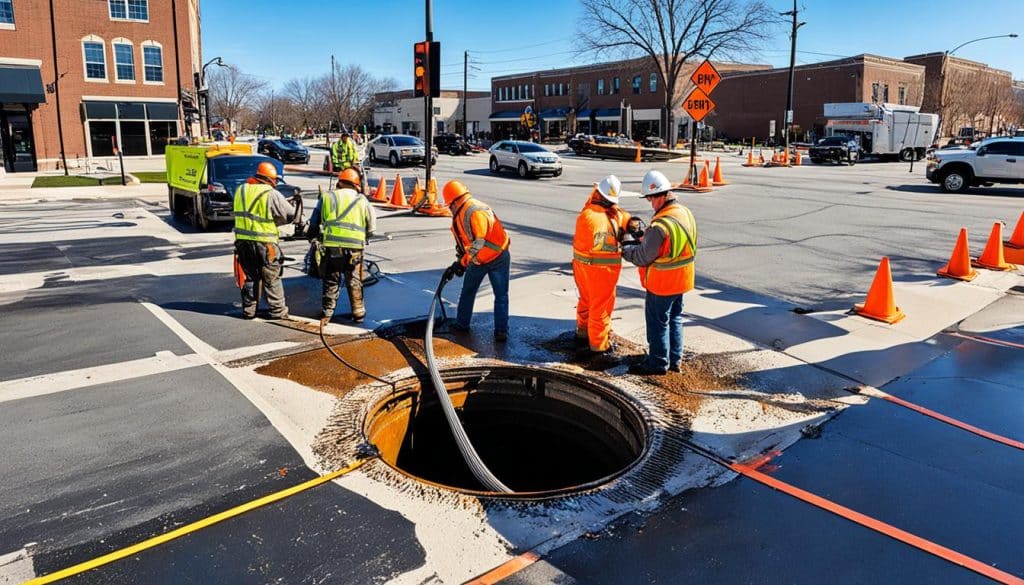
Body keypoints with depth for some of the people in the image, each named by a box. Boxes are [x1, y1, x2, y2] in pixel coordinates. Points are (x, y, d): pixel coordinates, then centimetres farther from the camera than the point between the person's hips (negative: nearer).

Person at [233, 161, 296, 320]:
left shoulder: (240, 190, 7)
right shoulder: (271, 194, -13)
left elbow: (242, 212, 14)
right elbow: (290, 214, -9)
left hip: (242, 240, 6)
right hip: (264, 242, -5)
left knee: (250, 277, 16)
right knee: (271, 279, 5)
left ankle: (248, 310, 21)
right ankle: (278, 311, 11)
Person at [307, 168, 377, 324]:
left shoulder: (326, 197, 11)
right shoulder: (362, 200, 9)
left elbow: (314, 223, 14)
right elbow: (371, 227, 11)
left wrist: (312, 237, 27)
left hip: (330, 246, 1)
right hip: (354, 247, -1)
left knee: (331, 280, 12)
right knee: (354, 282, 11)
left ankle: (327, 313, 16)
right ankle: (358, 312, 17)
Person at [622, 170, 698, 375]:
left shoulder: (660, 226, -28)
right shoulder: (685, 213, 1)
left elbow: (643, 257, -20)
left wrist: (625, 250, -3)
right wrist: (646, 239, 6)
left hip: (661, 283, -9)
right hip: (681, 280, 9)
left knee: (658, 322, 6)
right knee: (675, 318, 20)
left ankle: (658, 362, 18)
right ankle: (675, 359, 31)